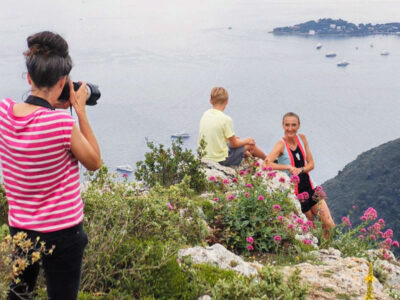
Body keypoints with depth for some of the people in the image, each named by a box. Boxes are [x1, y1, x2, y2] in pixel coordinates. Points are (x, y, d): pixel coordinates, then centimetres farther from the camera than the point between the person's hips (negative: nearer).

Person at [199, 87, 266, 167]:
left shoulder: (205, 114, -1)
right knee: (250, 144, 15)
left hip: (205, 157, 6)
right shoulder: (226, 119, -21)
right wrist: (246, 141, 8)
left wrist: (232, 138, 21)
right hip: (221, 159, -6)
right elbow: (234, 144, -11)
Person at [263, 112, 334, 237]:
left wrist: (300, 169, -15)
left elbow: (311, 164, 5)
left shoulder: (302, 139, 3)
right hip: (295, 191, -5)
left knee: (329, 225, 0)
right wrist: (288, 167, -27)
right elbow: (265, 164, -29)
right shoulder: (281, 145, -14)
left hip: (309, 187, 5)